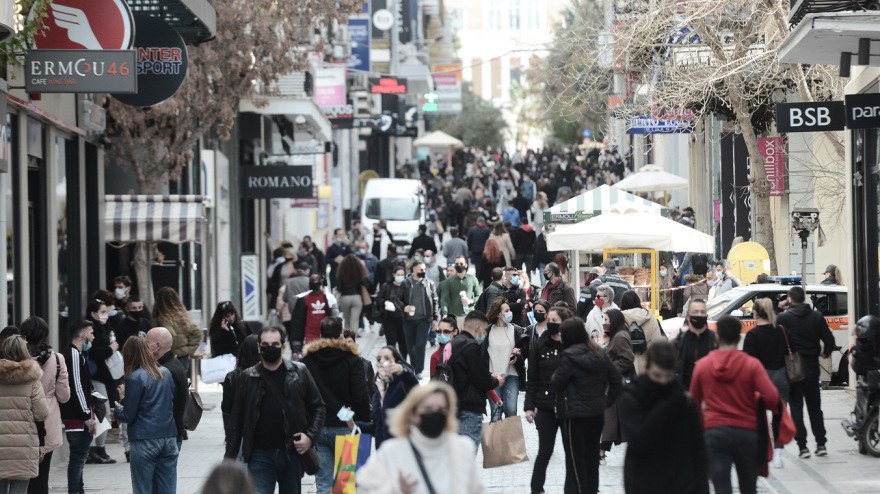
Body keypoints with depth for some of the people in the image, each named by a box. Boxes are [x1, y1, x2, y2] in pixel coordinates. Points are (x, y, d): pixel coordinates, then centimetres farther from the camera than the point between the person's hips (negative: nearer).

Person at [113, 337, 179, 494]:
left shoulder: (134, 378, -9)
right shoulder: (166, 373, 9)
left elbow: (129, 416, -9)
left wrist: (117, 410, 15)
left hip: (145, 441, -6)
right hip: (169, 438, 6)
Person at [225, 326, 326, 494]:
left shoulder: (299, 373, 4)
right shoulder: (248, 377, 5)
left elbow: (318, 407, 9)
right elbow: (236, 420, 8)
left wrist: (310, 436, -6)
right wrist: (230, 457, 5)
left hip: (292, 453, 1)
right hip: (260, 454, -1)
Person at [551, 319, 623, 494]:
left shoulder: (568, 357, -19)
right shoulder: (599, 353, 5)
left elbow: (556, 384, -13)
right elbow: (616, 379, 7)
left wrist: (556, 373, 5)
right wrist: (607, 400, 9)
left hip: (574, 415, -7)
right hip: (597, 413, 7)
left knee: (575, 459, 2)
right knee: (591, 456, 17)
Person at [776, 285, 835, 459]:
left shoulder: (783, 318, -10)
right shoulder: (816, 316, 0)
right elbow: (829, 340, -1)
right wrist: (825, 353, 19)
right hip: (812, 366, 3)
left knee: (796, 407, 3)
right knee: (815, 407, 14)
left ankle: (802, 446, -3)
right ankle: (821, 444, 10)